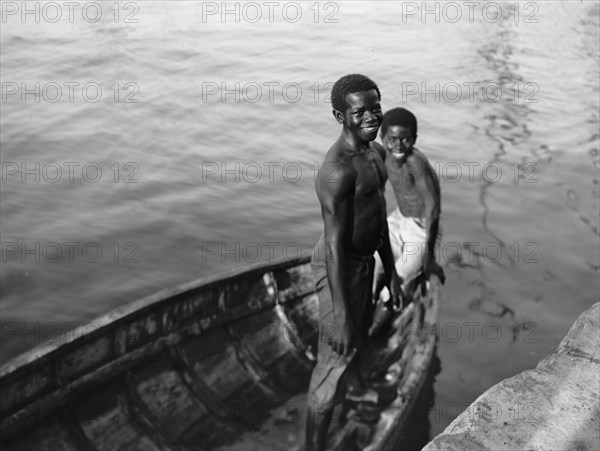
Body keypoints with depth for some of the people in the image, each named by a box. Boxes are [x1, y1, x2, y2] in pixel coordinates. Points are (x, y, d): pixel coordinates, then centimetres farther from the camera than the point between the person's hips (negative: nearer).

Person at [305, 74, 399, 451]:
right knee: (335, 360, -1)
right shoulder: (338, 169, -30)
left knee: (361, 329, 33)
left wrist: (390, 269, 18)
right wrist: (339, 316, -28)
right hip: (340, 268, -10)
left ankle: (356, 382, 63)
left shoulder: (376, 152, 2)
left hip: (365, 260, 10)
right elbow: (334, 244, -30)